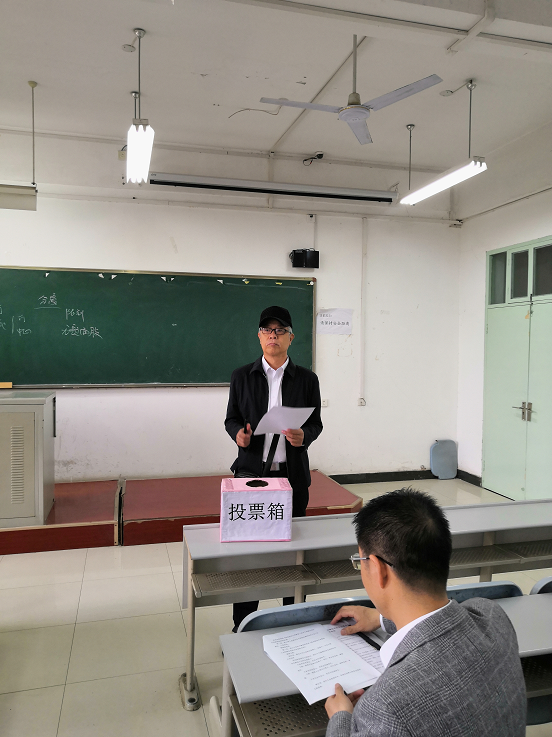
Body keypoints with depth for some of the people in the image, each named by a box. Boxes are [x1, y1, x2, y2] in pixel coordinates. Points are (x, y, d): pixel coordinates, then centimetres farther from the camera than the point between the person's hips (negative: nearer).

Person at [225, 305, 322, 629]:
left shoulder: (306, 378, 4)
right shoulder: (242, 376, 5)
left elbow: (316, 423, 7)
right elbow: (231, 418, 9)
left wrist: (303, 436, -14)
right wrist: (238, 433, -13)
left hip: (293, 473, 1)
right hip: (252, 471, 0)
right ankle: (243, 624, 15)